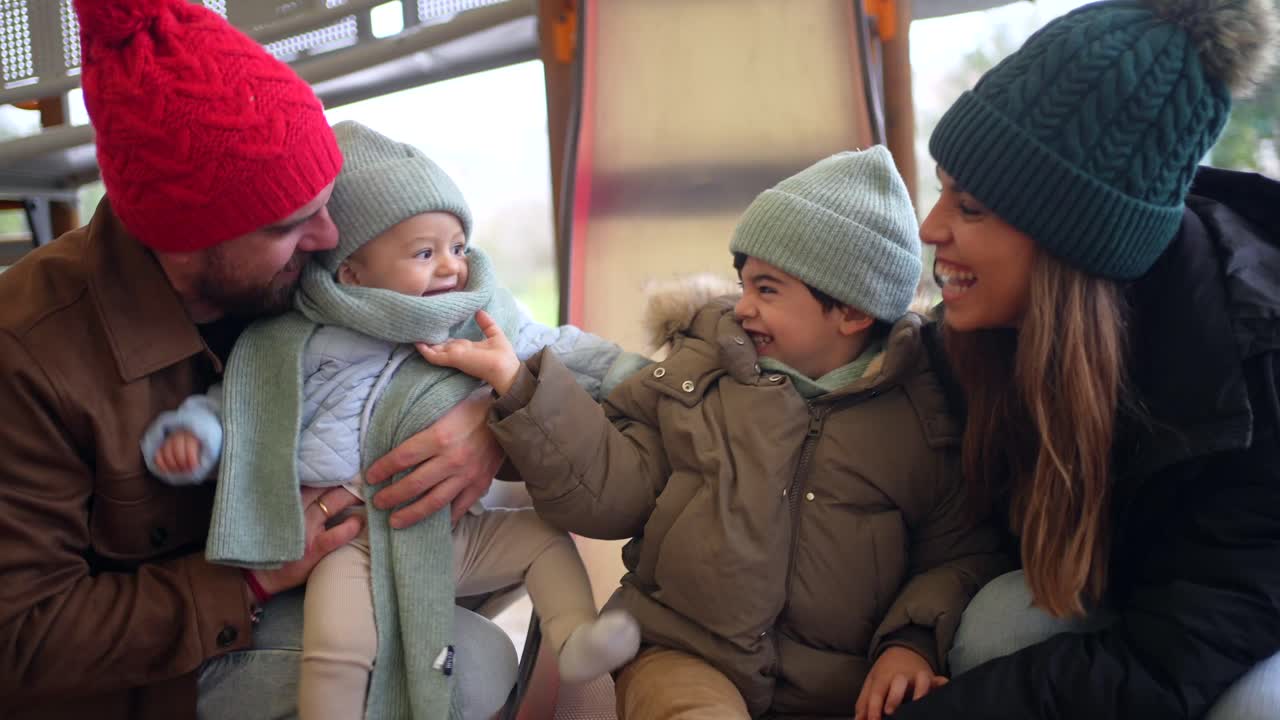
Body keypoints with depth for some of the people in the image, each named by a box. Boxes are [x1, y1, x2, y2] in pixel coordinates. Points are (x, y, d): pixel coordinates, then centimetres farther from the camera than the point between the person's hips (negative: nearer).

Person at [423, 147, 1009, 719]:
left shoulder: (929, 405, 0)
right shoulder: (702, 367, 5)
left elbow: (963, 550, 5)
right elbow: (611, 487, 1)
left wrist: (914, 640, -12)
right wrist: (518, 383, -8)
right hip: (686, 655, -1)